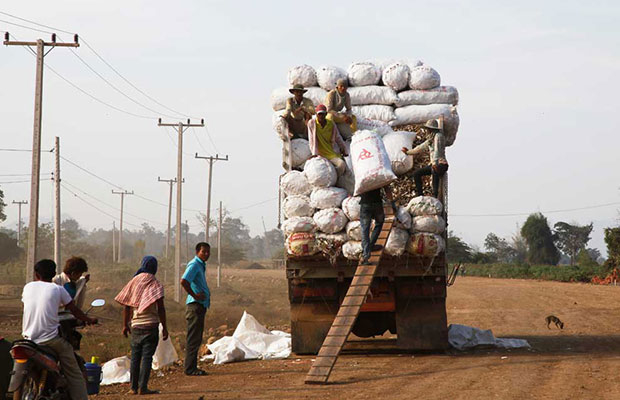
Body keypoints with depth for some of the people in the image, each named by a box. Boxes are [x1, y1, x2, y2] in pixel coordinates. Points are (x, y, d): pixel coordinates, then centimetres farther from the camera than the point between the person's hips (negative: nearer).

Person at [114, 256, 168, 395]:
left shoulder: (133, 282, 8)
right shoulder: (155, 284, -4)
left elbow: (126, 306, 8)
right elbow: (160, 308, -10)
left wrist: (125, 325, 15)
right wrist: (164, 328, -7)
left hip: (135, 325, 4)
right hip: (151, 324, -4)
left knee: (135, 356, 11)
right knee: (147, 356, -4)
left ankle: (134, 387, 12)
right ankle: (143, 387, -9)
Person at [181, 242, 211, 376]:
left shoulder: (201, 265, 19)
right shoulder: (194, 265, -13)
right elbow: (183, 281, -28)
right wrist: (194, 295, -21)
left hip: (201, 305, 10)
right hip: (195, 305, -10)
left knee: (196, 339, 13)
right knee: (194, 338, -9)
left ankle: (192, 367, 18)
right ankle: (190, 368, -7)